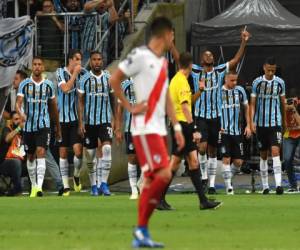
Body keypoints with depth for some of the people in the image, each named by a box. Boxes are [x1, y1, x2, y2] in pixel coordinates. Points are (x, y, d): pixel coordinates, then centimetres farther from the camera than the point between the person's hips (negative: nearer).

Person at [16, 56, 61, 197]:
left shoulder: (48, 85, 4)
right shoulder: (24, 84, 1)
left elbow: (53, 108, 13)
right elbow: (18, 103, -9)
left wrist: (58, 128, 17)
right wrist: (21, 113, -32)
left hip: (43, 125, -1)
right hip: (28, 126, 1)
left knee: (41, 153, -18)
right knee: (30, 157, 11)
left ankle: (39, 186, -26)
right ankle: (33, 186, 26)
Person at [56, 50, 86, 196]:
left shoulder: (82, 73, 1)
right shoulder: (61, 72, -4)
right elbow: (65, 88, -19)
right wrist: (75, 73, -16)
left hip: (76, 118, 1)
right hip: (62, 118, -1)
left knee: (78, 150, -12)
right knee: (63, 152, 4)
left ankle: (76, 175, 17)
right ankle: (66, 186, 12)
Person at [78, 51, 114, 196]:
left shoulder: (109, 78, 5)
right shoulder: (85, 79, 1)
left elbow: (113, 100, 11)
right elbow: (81, 102, 2)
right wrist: (81, 122, -4)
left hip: (105, 120, 0)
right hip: (89, 121, 0)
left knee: (107, 149, -17)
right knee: (91, 154, 4)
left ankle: (103, 183, -14)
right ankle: (94, 185, 14)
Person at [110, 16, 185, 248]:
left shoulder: (163, 61, 16)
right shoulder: (140, 55, -11)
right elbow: (114, 79, -11)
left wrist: (177, 126, 16)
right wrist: (129, 107, -10)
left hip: (159, 128, 9)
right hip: (145, 129, -9)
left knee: (152, 179, 6)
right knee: (163, 175, -16)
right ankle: (141, 228, -9)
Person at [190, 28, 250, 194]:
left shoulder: (219, 71, 4)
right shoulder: (196, 71, 0)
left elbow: (236, 60, -1)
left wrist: (244, 42, -11)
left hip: (215, 116, 2)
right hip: (200, 116, -2)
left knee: (212, 151, 7)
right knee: (202, 147, -19)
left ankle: (211, 183, 11)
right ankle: (204, 174, 2)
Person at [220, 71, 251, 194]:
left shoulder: (240, 90, 5)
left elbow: (246, 107, 18)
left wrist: (248, 125, 11)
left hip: (237, 131, 4)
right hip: (223, 131, -4)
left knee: (238, 161, 3)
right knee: (226, 158, -8)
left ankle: (228, 177, 27)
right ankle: (228, 185, -1)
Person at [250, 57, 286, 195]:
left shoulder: (280, 82, 3)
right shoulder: (257, 82, 0)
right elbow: (252, 103, 1)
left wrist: (284, 120, 21)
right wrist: (252, 121, -8)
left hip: (276, 123, -1)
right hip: (261, 123, 1)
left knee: (275, 151, -16)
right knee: (263, 155, 8)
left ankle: (278, 184, -22)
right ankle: (265, 186, 16)